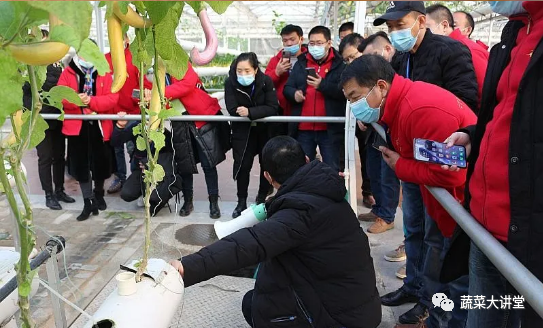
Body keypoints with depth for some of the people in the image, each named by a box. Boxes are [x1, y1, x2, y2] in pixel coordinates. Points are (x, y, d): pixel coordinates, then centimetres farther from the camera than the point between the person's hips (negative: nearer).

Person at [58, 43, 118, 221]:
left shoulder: (104, 73, 2)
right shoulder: (68, 73, 5)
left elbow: (112, 98, -9)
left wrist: (91, 101, -24)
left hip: (99, 125, 0)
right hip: (76, 126, 1)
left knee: (100, 162, 8)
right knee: (81, 164, 3)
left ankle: (99, 194, 34)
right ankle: (88, 202, 14)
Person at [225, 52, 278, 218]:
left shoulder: (266, 81, -19)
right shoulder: (230, 83, -18)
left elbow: (273, 108, -24)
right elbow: (232, 110, -23)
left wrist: (250, 112, -36)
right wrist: (259, 112, -26)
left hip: (266, 129, 1)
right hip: (242, 131, 0)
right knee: (242, 165, -2)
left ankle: (262, 197, 27)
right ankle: (241, 202, 13)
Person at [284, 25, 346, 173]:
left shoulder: (340, 64, 0)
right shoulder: (301, 63, 12)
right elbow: (287, 88, 12)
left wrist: (323, 85, -23)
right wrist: (294, 93, -10)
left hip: (330, 129, -3)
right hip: (303, 129, 4)